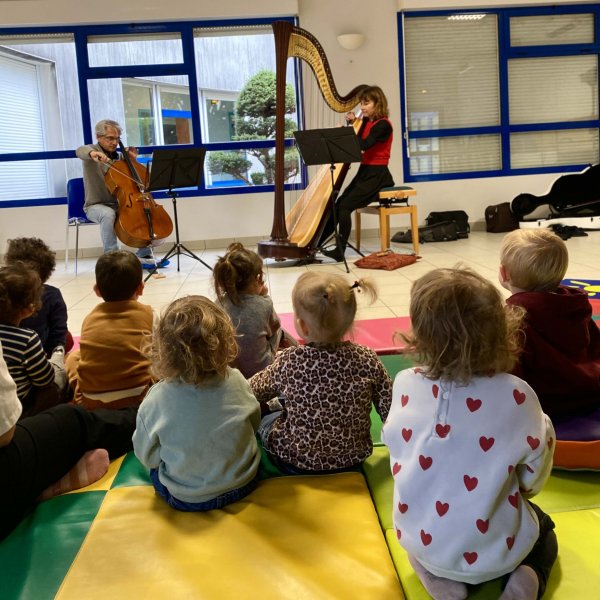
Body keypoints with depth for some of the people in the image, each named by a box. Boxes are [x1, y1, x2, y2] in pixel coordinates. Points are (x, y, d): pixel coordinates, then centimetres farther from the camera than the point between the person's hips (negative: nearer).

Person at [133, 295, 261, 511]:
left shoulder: (156, 399, -24)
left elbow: (147, 457, -9)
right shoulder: (236, 381, -20)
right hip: (243, 484, 2)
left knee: (157, 467, 26)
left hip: (186, 499, -2)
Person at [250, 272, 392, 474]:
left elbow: (253, 392, -5)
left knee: (264, 419, 27)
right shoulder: (367, 360, -21)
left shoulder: (288, 361, -23)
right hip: (353, 459, 3)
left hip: (295, 461, -2)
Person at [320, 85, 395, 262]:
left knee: (345, 206, -19)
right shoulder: (365, 122, 13)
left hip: (377, 175, -8)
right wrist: (352, 123, 7)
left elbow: (363, 145, -25)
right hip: (364, 172, 8)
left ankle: (339, 251, -15)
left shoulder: (383, 125, -12)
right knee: (338, 204, -1)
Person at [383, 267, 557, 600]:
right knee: (543, 527, 31)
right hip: (494, 549, -2)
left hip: (420, 539, 2)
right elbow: (534, 475, -8)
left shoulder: (405, 386, -17)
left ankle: (435, 573, 10)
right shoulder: (516, 396, -23)